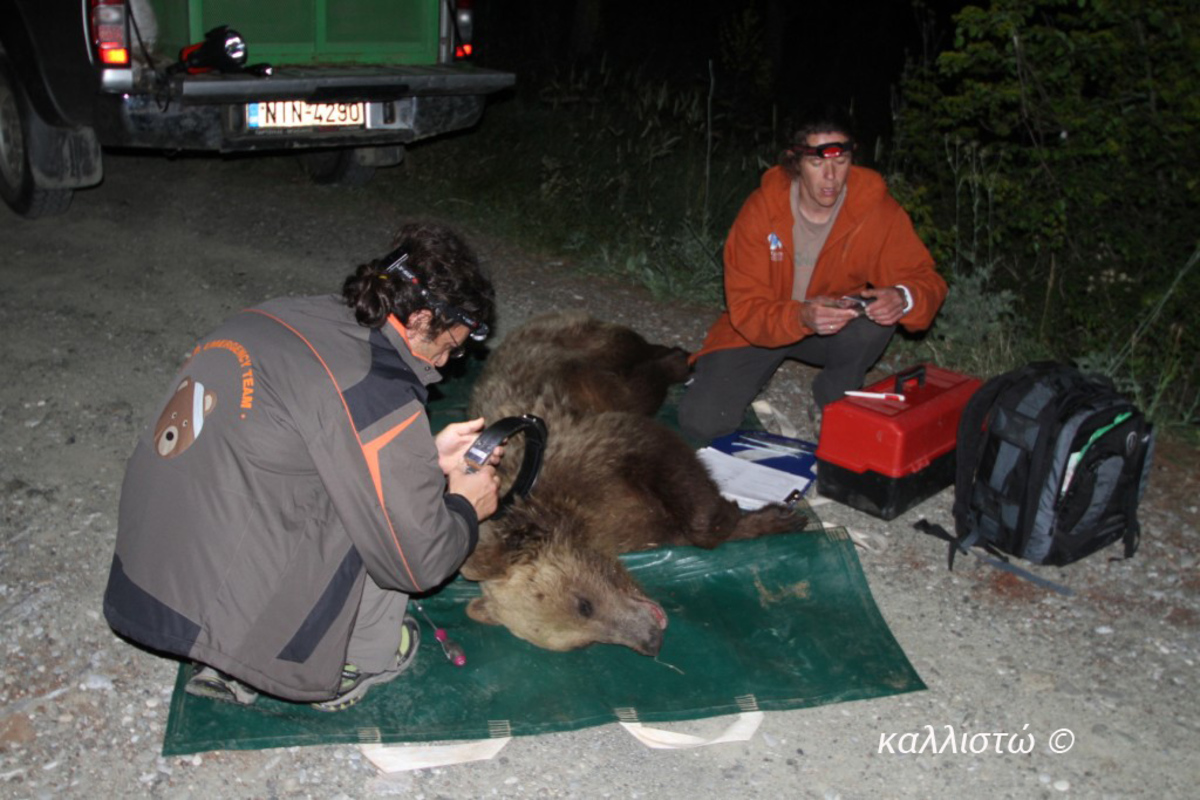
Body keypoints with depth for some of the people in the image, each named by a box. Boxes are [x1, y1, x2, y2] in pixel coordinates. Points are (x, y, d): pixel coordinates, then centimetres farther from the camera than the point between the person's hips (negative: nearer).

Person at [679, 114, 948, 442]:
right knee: (701, 422, -20)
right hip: (760, 329, -1)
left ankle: (831, 401, -4)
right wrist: (802, 317, -45)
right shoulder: (761, 209, -21)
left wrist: (903, 298, -39)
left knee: (876, 316, -32)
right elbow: (746, 308, -23)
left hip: (836, 329, 2)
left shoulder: (876, 208, -17)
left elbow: (925, 279, -13)